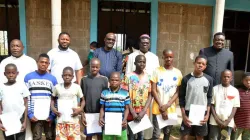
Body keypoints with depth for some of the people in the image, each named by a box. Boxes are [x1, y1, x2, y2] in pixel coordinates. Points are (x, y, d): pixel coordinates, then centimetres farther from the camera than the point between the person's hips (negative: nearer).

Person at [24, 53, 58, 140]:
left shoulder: (52, 79, 4)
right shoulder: (28, 77, 4)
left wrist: (53, 115, -5)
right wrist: (29, 114, -6)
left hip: (49, 116, 1)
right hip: (35, 115, 0)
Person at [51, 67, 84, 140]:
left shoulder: (77, 87, -2)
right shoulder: (57, 87, 1)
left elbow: (82, 100, 7)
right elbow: (53, 99, 13)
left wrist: (80, 109, -9)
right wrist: (53, 108, -4)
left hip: (73, 120, -1)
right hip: (61, 120, 1)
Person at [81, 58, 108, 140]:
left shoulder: (104, 79, -2)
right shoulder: (84, 79, -1)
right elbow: (82, 98, 2)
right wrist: (82, 113, -1)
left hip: (100, 112, 0)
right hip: (88, 112, 1)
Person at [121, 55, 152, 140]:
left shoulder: (148, 77, 2)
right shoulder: (129, 77, -5)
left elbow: (150, 96, 1)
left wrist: (143, 111, -10)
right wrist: (133, 112, -12)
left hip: (143, 112, 2)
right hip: (131, 113, -2)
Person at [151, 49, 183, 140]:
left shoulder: (178, 73, 2)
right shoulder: (157, 71, -3)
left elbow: (177, 92, 0)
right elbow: (153, 90, -6)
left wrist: (167, 105, -11)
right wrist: (161, 106, -12)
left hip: (171, 108, 2)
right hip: (158, 108, -2)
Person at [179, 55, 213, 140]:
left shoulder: (209, 79, -1)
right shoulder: (186, 79, -7)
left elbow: (209, 97, 5)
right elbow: (181, 97, -3)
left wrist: (207, 114, -1)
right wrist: (183, 115, -8)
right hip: (188, 112, -2)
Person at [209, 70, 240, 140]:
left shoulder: (235, 91, 4)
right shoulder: (215, 88, 1)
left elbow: (235, 107, 4)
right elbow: (211, 104, 1)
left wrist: (228, 120, -5)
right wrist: (216, 119, -7)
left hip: (228, 122, 1)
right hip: (215, 121, -1)